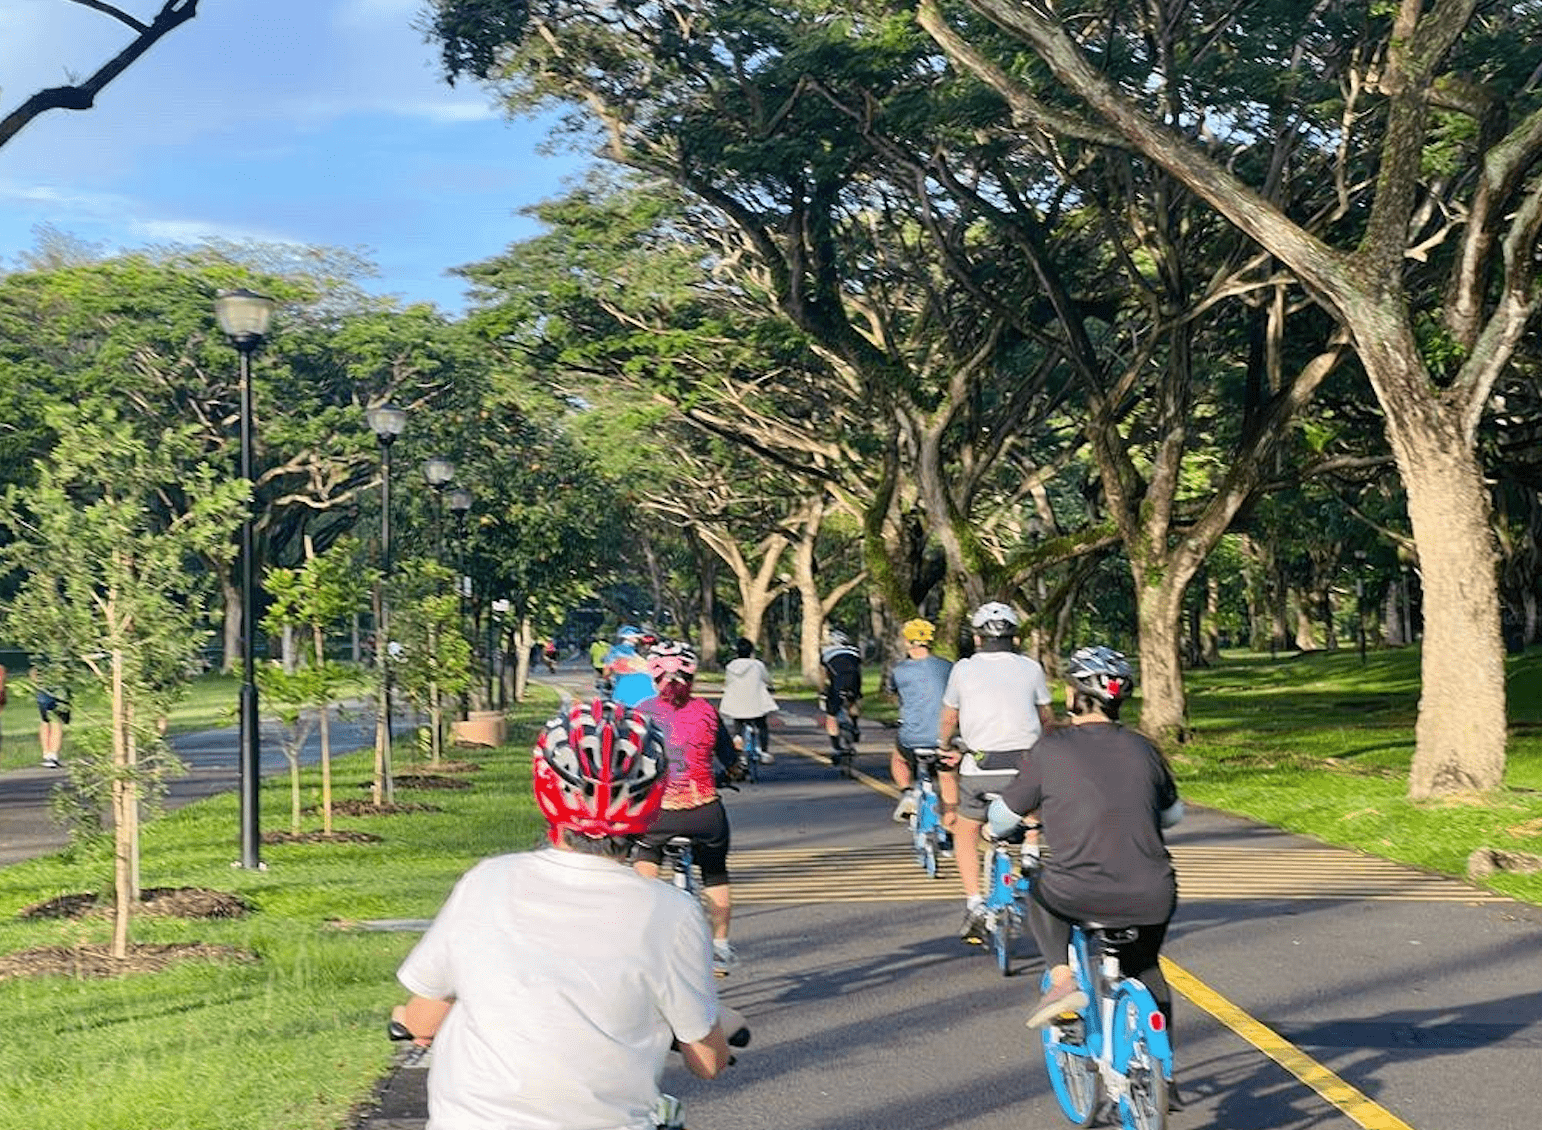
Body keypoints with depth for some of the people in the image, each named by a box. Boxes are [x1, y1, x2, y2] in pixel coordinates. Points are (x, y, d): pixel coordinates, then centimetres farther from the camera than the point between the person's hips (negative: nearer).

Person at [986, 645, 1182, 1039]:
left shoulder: (1051, 749, -2)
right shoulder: (1143, 749, 9)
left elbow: (1003, 817, 8)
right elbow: (1173, 813, 25)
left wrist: (995, 829, 32)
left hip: (1080, 897, -3)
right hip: (1151, 899, 3)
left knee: (1042, 895, 31)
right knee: (1144, 970, 30)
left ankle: (1062, 979, 12)